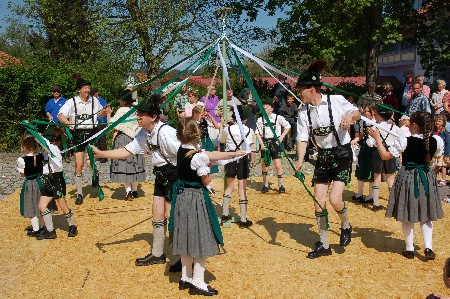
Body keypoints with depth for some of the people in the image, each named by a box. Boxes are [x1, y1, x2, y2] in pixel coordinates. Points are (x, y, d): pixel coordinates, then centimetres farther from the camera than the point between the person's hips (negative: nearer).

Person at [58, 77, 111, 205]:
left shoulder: (94, 100, 5)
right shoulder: (72, 102, -4)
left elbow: (99, 113, 21)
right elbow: (60, 115, -12)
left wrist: (105, 111, -1)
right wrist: (67, 122, -32)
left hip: (92, 133, 1)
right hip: (78, 134, -1)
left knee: (91, 163, -9)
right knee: (79, 165, 0)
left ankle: (95, 175, 30)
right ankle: (79, 194, 14)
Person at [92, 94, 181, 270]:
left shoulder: (165, 132, -24)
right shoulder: (144, 133, 4)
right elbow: (127, 151, 6)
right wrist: (101, 154, -1)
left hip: (175, 175, -9)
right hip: (161, 175, 9)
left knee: (171, 216, -4)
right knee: (157, 212, 14)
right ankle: (157, 255, 30)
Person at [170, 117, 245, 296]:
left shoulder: (181, 151, 4)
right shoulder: (199, 156, -20)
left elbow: (211, 155, 11)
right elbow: (206, 181, -11)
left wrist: (233, 154, 16)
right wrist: (207, 166, 4)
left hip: (182, 197, 8)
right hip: (196, 198, -8)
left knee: (187, 237, 17)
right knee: (199, 239, 2)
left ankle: (186, 277, 29)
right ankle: (198, 282, 9)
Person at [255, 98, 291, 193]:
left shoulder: (278, 117, -1)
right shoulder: (260, 119, 5)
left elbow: (288, 126, 5)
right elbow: (257, 133, 4)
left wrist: (281, 138, -3)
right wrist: (262, 144, -8)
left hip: (275, 142, -3)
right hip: (265, 143, 3)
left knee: (278, 165, -8)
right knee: (264, 164, 6)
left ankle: (281, 185, 5)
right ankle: (265, 185, 18)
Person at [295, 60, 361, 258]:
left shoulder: (336, 101, -10)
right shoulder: (304, 112, -1)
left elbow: (357, 112, 1)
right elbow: (302, 138, -4)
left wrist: (350, 116, -23)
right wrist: (300, 161, -20)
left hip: (342, 154, -5)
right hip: (322, 157, 5)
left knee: (334, 199, -16)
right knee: (318, 201, 4)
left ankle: (346, 226, 20)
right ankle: (324, 245, 20)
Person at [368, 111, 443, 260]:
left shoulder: (404, 141, -19)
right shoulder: (433, 142, -5)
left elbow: (385, 156, -15)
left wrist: (377, 138, -7)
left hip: (408, 178, -4)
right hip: (427, 178, 4)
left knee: (407, 216, 9)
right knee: (426, 215, 16)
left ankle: (410, 248, 16)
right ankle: (428, 247, 8)